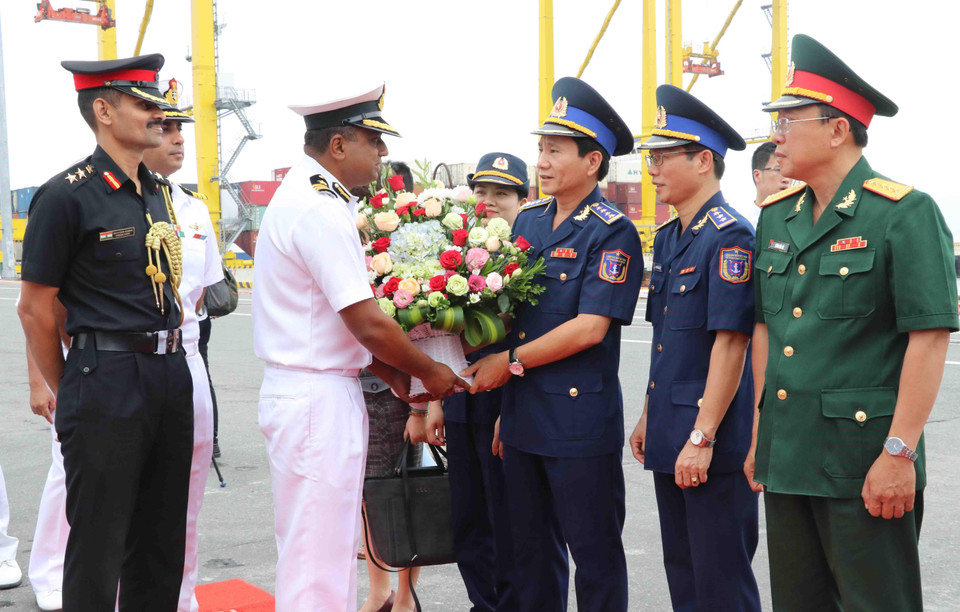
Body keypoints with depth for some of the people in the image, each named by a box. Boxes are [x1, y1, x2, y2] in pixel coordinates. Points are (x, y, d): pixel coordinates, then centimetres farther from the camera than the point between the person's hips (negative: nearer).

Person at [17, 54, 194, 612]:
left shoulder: (158, 192, 12)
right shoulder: (67, 195, -10)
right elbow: (35, 310, -7)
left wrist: (170, 363, 17)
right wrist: (68, 395, 0)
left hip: (171, 377, 7)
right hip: (107, 384, -7)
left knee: (162, 543, 15)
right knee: (98, 548, 2)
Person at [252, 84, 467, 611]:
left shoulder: (302, 194, 13)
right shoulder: (320, 210, -19)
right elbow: (368, 323, -19)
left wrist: (389, 371, 11)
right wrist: (429, 372, -4)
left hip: (308, 392, 11)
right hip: (318, 399, -11)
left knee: (330, 549, 19)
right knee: (318, 561, -2)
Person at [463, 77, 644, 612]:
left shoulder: (614, 233, -11)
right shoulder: (528, 222, 10)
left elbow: (590, 328, -18)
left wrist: (511, 362, -13)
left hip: (581, 421, -7)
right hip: (523, 416, 7)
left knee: (594, 553, 5)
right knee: (532, 548, 17)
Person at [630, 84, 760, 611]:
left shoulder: (731, 237, -16)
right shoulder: (667, 238, 12)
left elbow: (730, 344, -20)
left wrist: (702, 438, -21)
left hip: (713, 445, -9)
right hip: (670, 435, 9)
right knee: (680, 570, 17)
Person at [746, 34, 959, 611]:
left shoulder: (907, 213, -10)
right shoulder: (776, 217, 11)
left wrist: (899, 454, -18)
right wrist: (760, 433, 13)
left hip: (862, 462, -6)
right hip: (785, 454, 7)